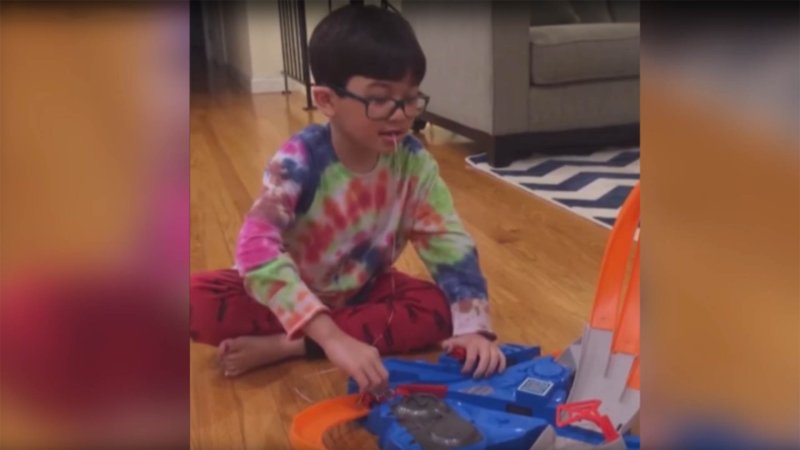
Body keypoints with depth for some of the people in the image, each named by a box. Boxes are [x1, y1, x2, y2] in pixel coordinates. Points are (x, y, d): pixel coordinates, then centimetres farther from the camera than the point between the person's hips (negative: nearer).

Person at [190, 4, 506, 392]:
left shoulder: (413, 163, -16)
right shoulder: (299, 161, -29)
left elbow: (450, 243, -16)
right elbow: (257, 250, -41)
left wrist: (473, 325, -31)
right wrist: (332, 337, -49)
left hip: (361, 291, 4)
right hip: (291, 292, -3)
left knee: (437, 309, -24)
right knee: (200, 298, -28)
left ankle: (282, 347, -22)